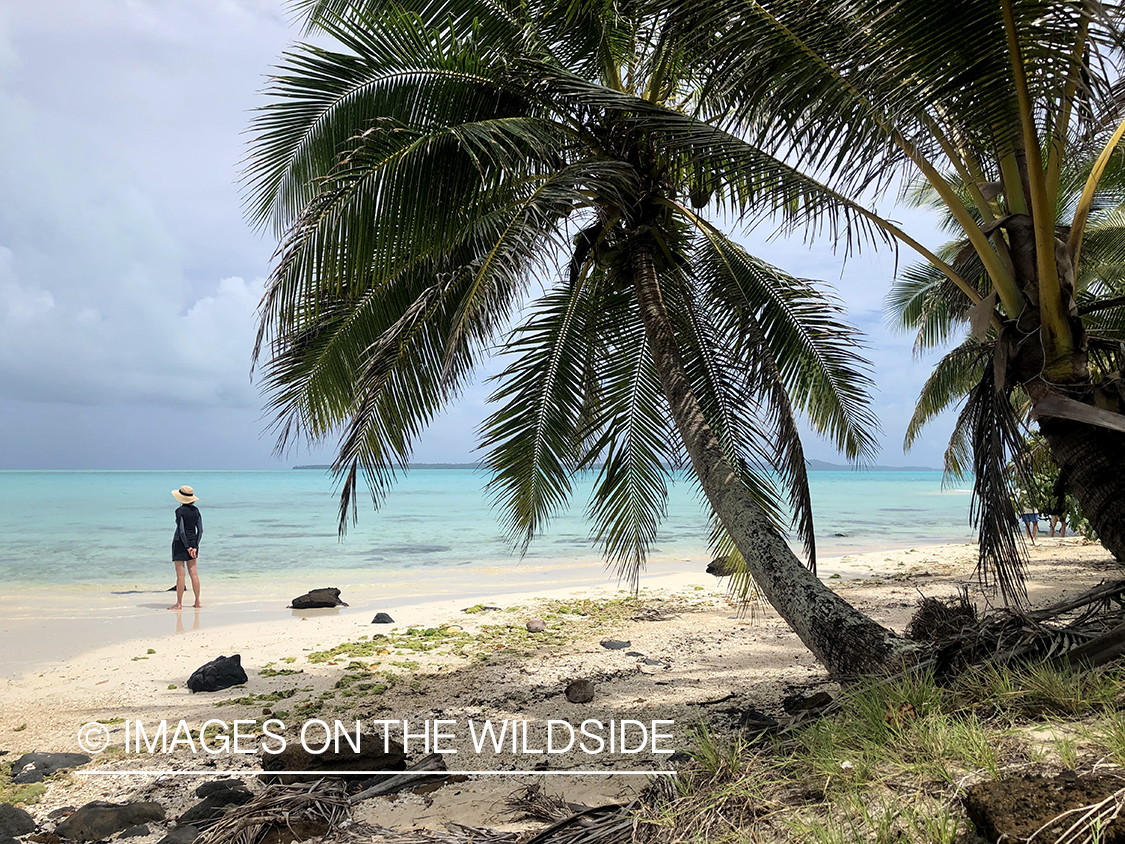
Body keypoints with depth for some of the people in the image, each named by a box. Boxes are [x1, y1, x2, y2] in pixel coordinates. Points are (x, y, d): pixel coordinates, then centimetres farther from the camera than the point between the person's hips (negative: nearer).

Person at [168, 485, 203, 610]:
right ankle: (197, 601, 12)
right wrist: (195, 546, 0)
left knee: (180, 575, -1)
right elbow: (200, 530, 2)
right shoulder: (196, 510, 4)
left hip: (180, 543, -6)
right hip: (193, 542, 6)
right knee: (194, 573, 9)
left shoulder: (180, 511, -13)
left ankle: (179, 603, 4)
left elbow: (181, 531, -17)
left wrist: (187, 547, -12)